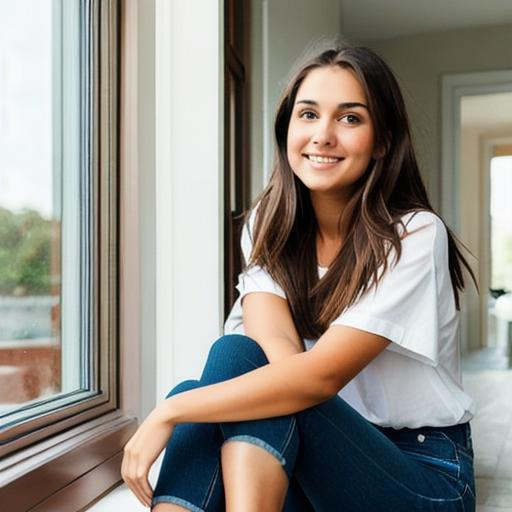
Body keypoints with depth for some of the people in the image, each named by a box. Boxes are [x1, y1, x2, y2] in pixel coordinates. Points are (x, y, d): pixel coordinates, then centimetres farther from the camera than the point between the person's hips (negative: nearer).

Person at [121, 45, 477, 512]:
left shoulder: (414, 234, -16)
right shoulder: (268, 227, 1)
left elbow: (321, 373, -26)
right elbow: (274, 343, -15)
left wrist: (170, 412, -28)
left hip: (426, 472, -4)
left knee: (235, 356, -26)